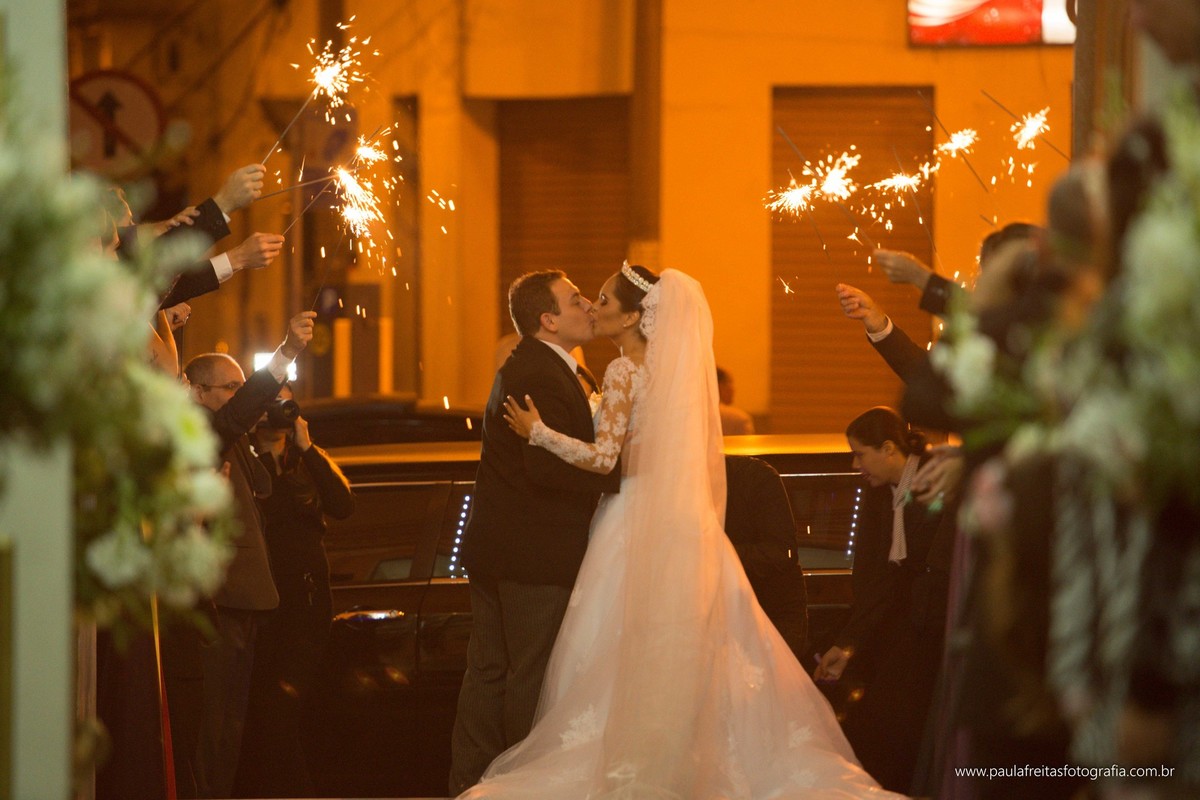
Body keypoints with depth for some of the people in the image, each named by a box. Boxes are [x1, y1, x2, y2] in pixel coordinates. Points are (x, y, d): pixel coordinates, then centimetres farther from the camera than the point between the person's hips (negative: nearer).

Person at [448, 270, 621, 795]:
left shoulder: (526, 367, 15)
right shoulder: (539, 375, -20)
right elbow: (548, 467, -27)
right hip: (535, 552, -10)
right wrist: (623, 476, -22)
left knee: (489, 669, 13)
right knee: (531, 674, -1)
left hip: (494, 548, 11)